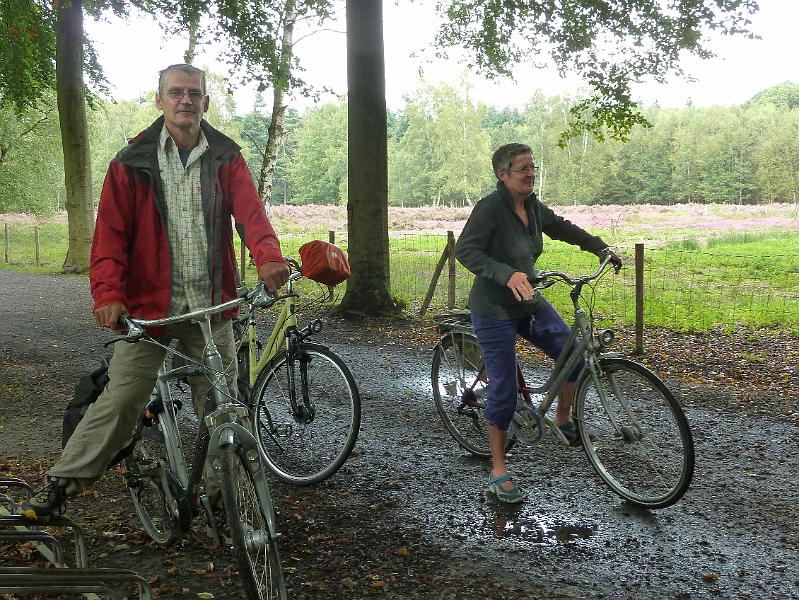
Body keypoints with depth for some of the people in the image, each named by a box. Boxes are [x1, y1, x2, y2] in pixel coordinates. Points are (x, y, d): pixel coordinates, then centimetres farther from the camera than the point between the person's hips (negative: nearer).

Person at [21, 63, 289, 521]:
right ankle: (62, 484, 14)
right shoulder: (132, 163, 1)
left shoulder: (226, 158, 5)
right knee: (121, 400, -3)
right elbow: (111, 232, -4)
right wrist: (108, 294, -20)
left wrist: (268, 258, -31)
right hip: (150, 306, -2)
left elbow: (250, 211, -10)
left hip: (211, 305, 2)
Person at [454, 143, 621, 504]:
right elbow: (465, 250, -29)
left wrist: (601, 247, 18)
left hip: (530, 304, 7)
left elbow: (562, 228, 21)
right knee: (504, 390, -5)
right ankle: (498, 471, 11)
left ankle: (563, 421, 24)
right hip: (494, 310, -7)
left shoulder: (533, 208, 3)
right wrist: (508, 275, -42)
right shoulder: (489, 208, -19)